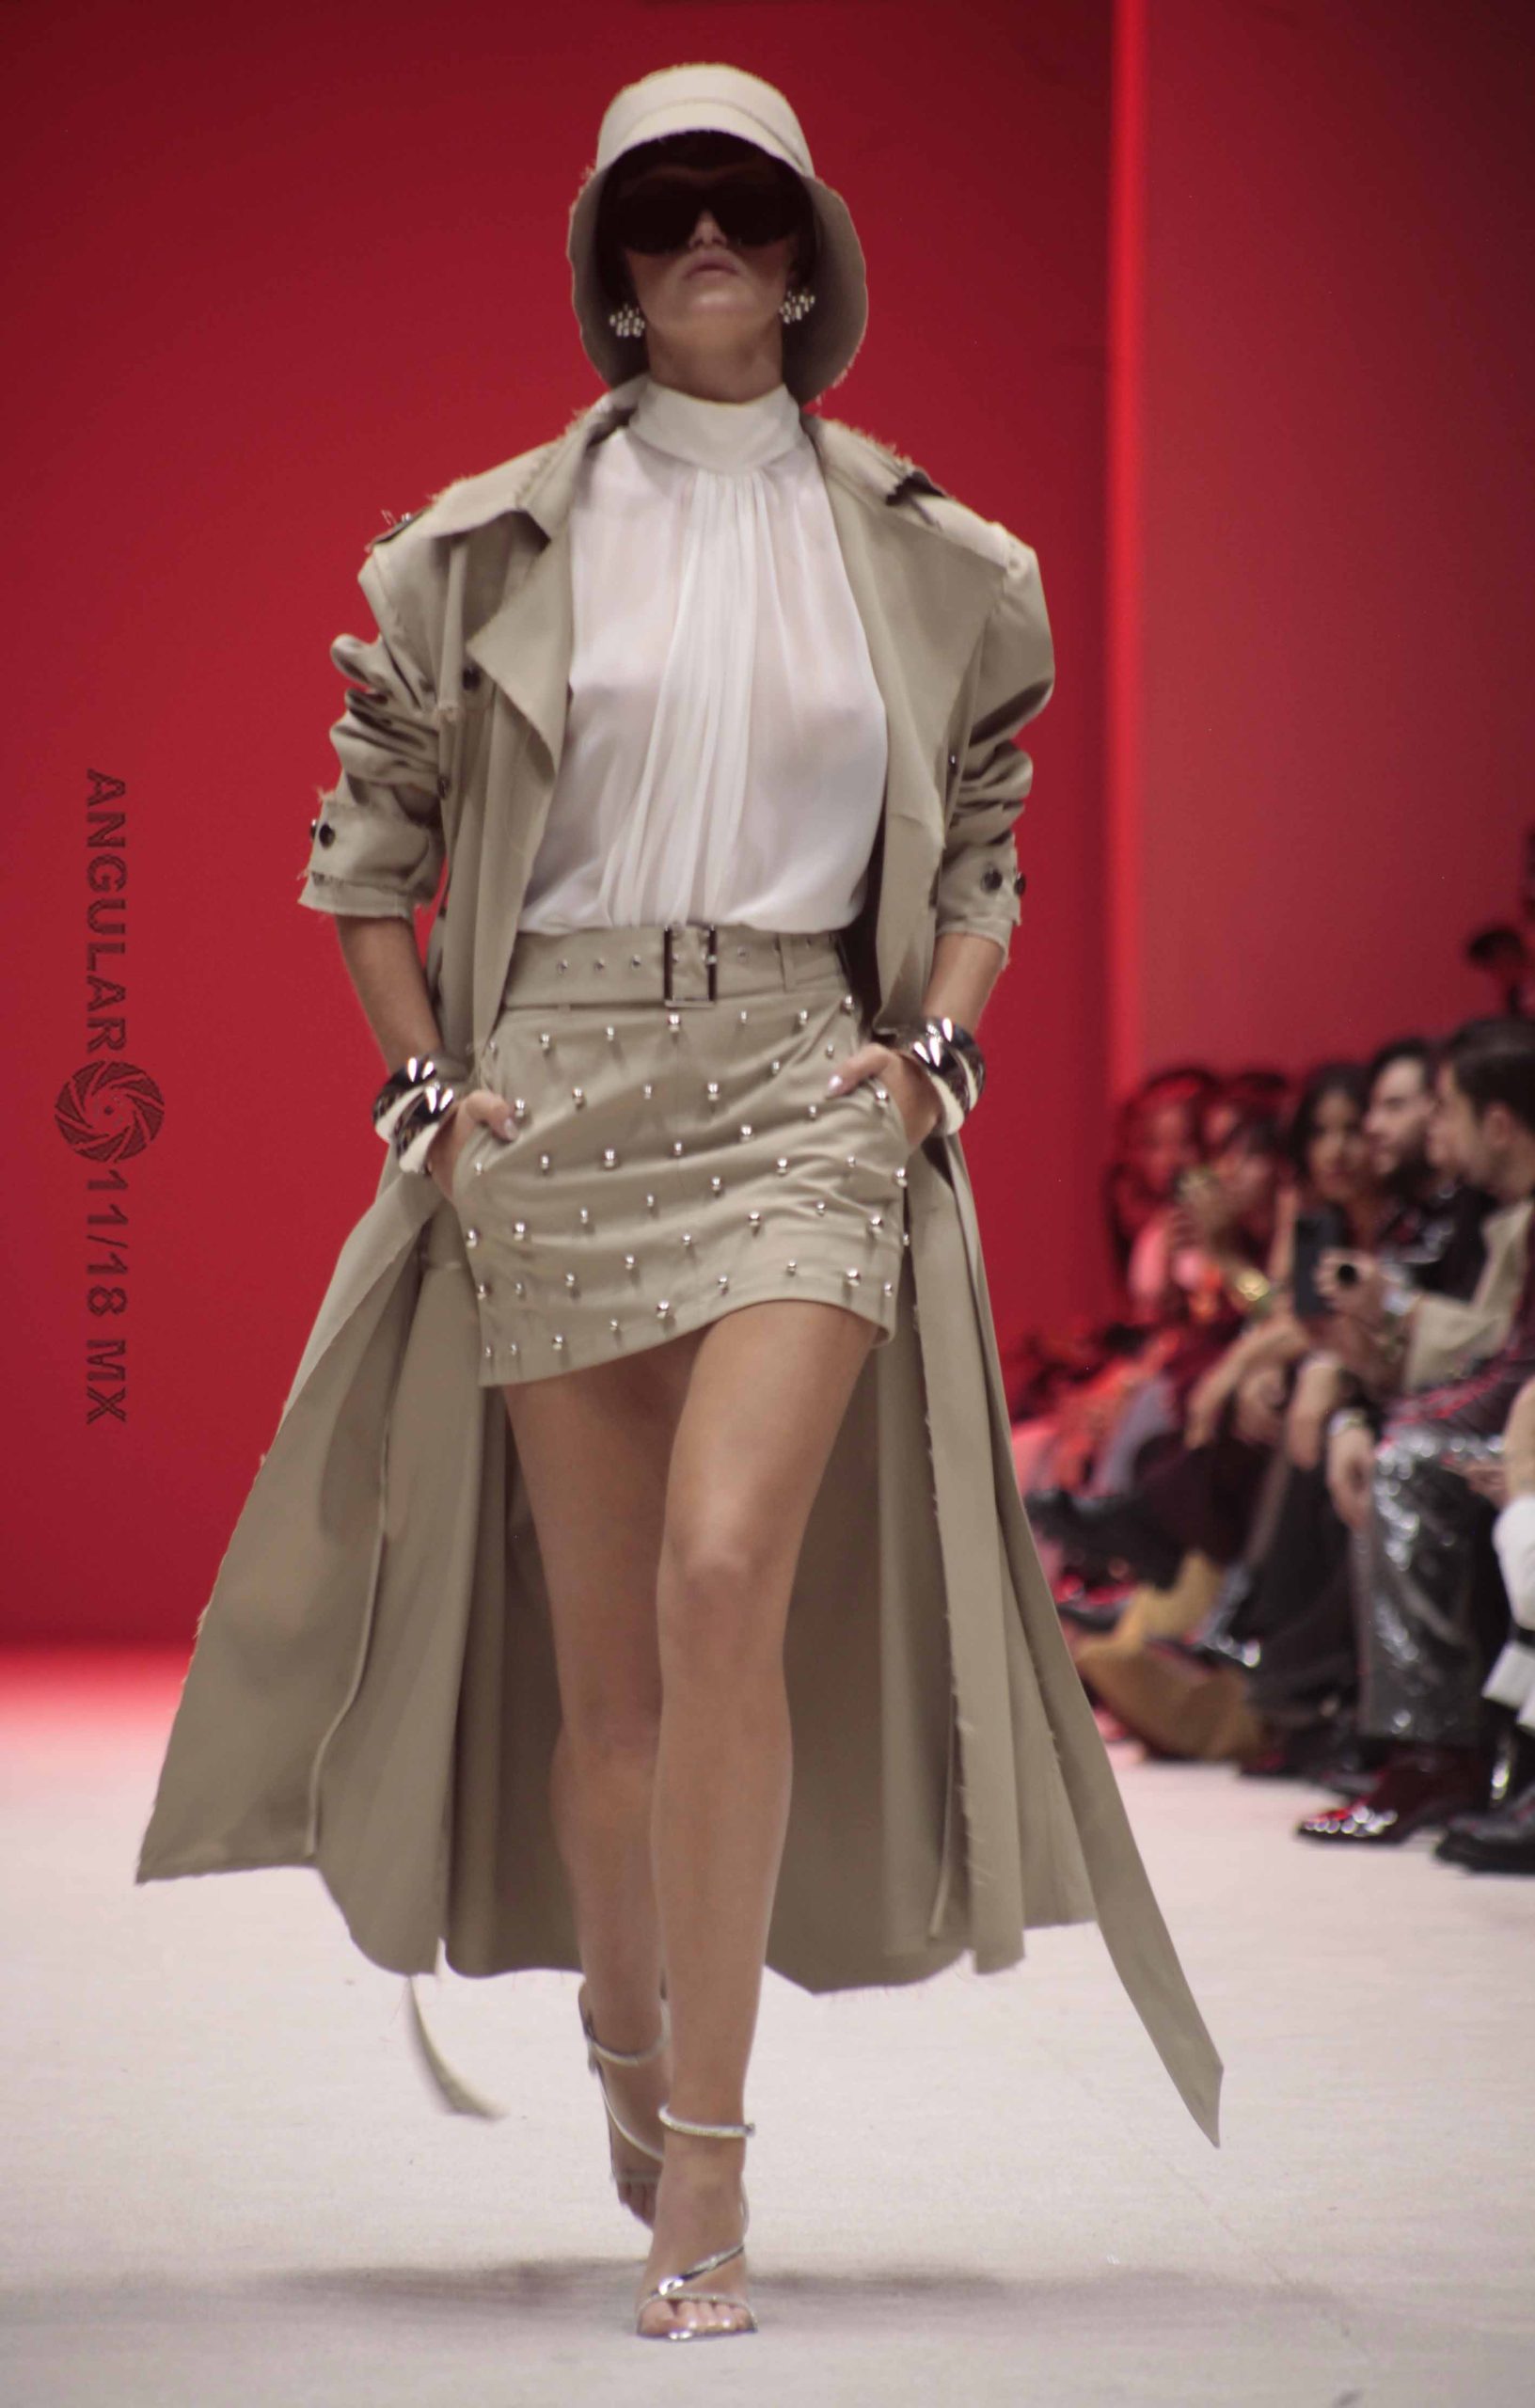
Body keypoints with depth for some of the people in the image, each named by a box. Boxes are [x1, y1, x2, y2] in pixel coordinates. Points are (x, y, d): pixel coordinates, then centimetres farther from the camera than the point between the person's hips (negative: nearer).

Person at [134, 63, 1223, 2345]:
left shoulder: (923, 560, 9)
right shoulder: (493, 545, 6)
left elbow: (983, 846, 18)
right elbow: (369, 831, 13)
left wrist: (939, 1045, 3)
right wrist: (422, 1083, 4)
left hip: (804, 1089, -1)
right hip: (555, 1096, 1)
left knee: (728, 1575, -20)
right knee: (601, 1645, 4)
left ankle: (705, 2158, -17)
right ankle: (625, 2044, 27)